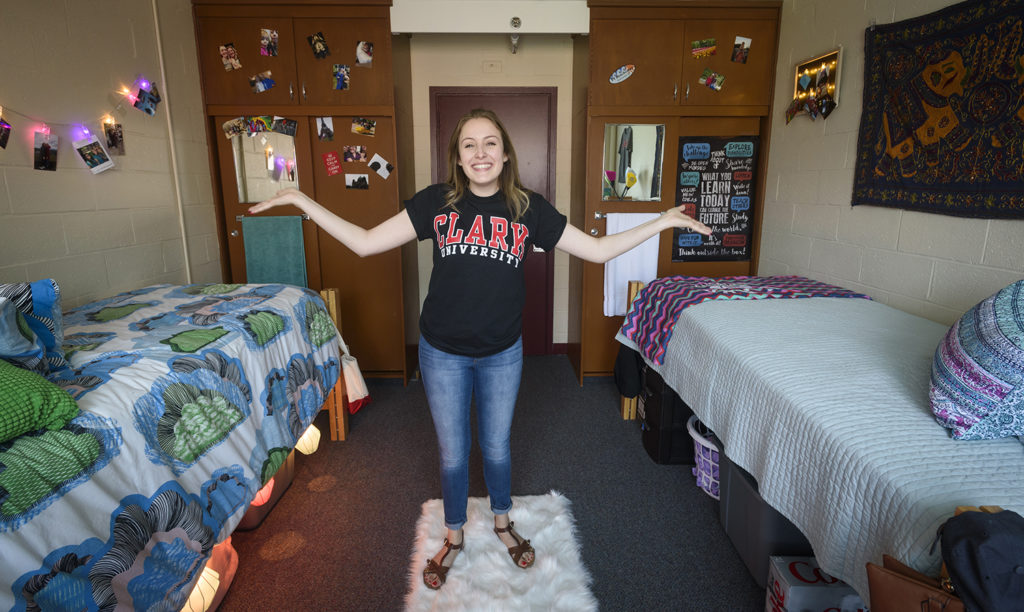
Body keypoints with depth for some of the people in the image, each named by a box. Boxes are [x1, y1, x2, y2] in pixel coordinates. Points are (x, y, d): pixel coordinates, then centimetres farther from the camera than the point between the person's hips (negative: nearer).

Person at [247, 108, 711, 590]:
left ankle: (502, 522, 48)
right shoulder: (436, 202, -7)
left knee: (497, 446, 19)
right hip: (442, 352, 0)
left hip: (502, 354, 1)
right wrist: (301, 200, -9)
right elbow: (365, 243, -6)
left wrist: (663, 221, -6)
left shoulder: (529, 208, -6)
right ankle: (454, 536, 42)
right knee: (452, 452, 15)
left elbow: (598, 249, -3)